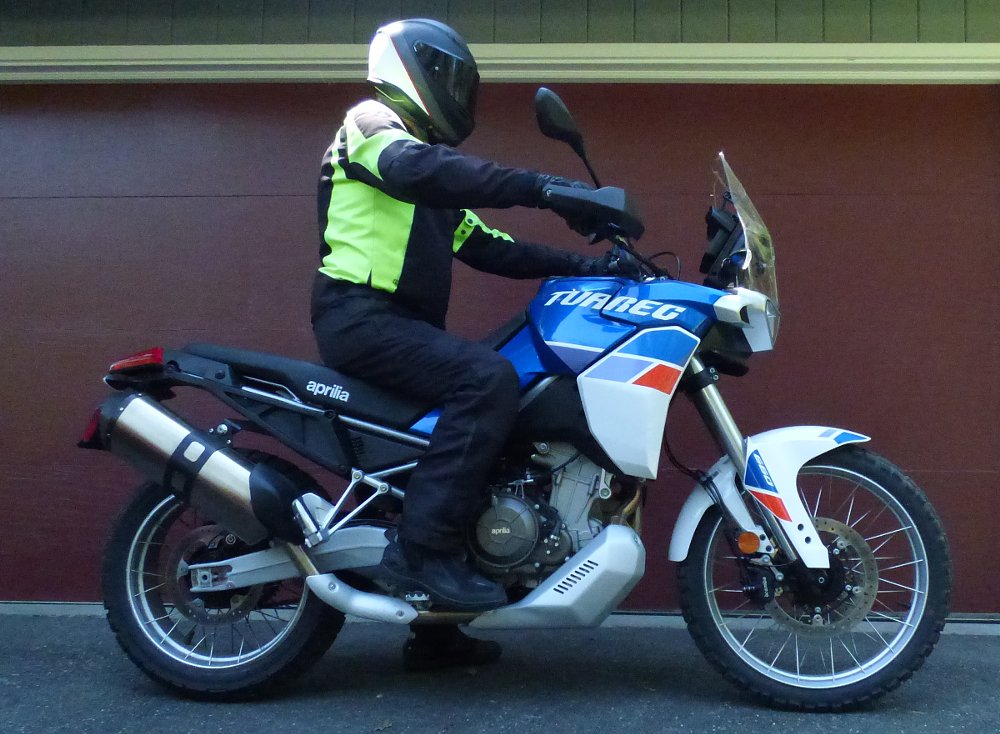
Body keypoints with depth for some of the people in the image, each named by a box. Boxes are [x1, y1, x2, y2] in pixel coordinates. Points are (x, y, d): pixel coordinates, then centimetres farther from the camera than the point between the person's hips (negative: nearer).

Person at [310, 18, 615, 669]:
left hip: (399, 323, 10)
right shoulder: (373, 124, -1)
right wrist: (539, 186, -34)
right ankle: (424, 545, -26)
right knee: (489, 380, -29)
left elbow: (486, 246, 19)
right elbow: (421, 169, -24)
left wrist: (588, 266, 10)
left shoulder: (434, 187, 27)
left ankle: (435, 627, 14)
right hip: (361, 316, -10)